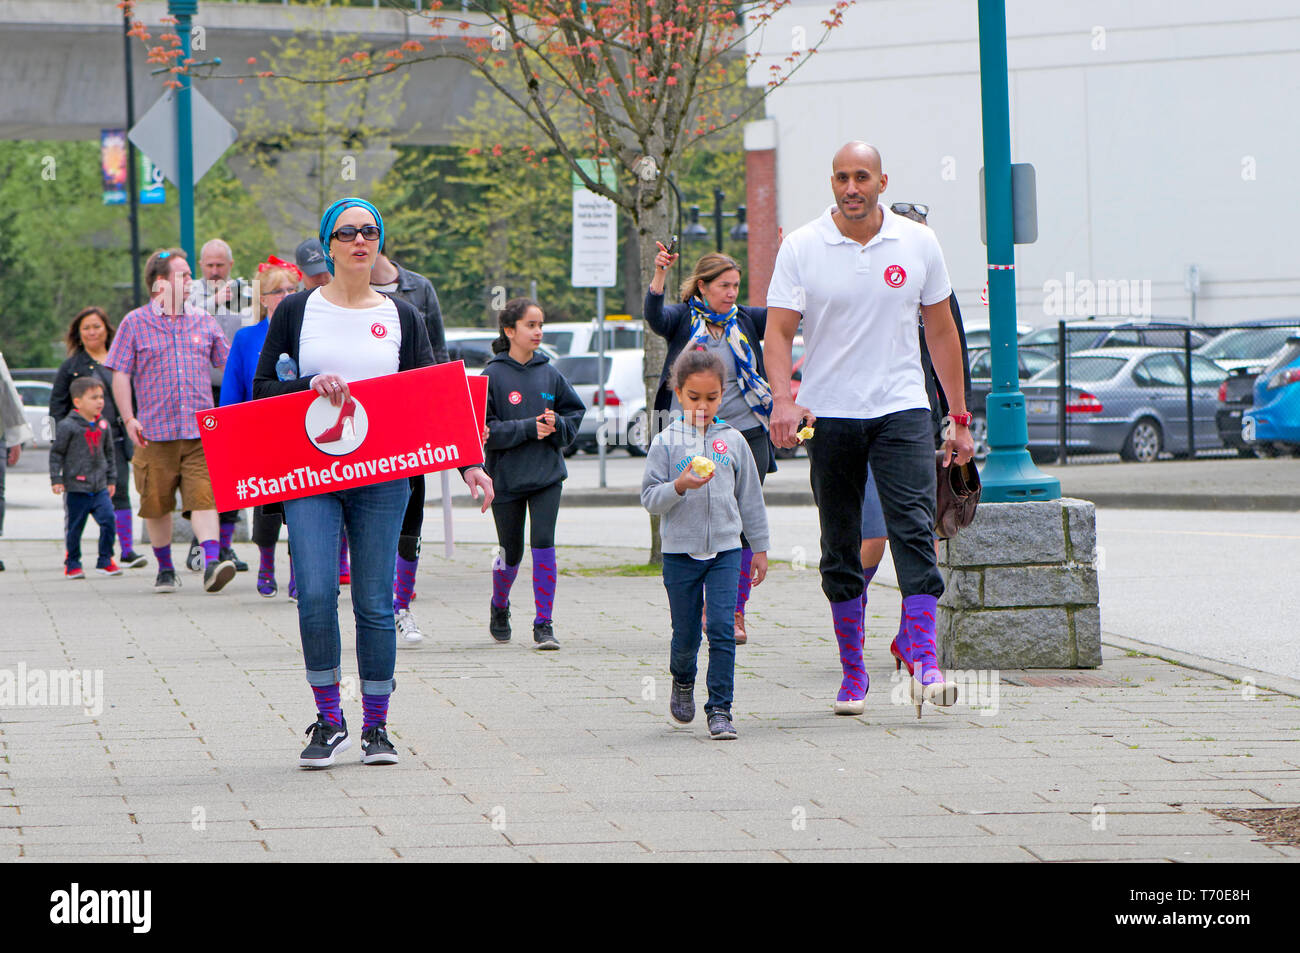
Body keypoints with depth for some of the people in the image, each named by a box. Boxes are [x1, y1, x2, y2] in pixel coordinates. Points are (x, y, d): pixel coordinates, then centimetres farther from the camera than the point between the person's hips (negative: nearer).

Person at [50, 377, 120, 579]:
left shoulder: (103, 425, 9)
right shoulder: (67, 426, -8)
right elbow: (56, 453, -4)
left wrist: (111, 479, 19)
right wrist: (56, 479, -8)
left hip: (99, 487, 4)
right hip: (76, 488, -4)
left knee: (108, 520, -8)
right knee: (75, 526, 1)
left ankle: (105, 561, 4)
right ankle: (72, 564, 14)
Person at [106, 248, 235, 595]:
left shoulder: (204, 323, 13)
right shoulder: (135, 324, 5)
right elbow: (120, 375, 3)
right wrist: (128, 418, -7)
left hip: (201, 430, 1)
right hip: (155, 432, -1)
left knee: (204, 497, -13)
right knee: (157, 503, 5)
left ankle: (212, 563, -21)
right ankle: (165, 569, 18)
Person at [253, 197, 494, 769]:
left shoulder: (401, 317, 10)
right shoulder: (297, 311, 6)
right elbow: (262, 390, 7)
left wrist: (467, 463, -1)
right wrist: (311, 387, -13)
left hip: (382, 476, 1)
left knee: (375, 603, -1)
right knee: (315, 594, -14)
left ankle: (376, 727, 11)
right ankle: (329, 721, 1)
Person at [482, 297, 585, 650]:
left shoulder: (549, 374, 5)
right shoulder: (493, 376, -6)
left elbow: (575, 413, 12)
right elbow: (484, 429, -11)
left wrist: (556, 425, -9)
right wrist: (529, 428, -18)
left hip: (547, 475, 2)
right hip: (506, 476, -2)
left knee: (543, 544, -11)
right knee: (511, 551, 9)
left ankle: (544, 624, -6)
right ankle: (499, 608, 38)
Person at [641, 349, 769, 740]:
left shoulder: (733, 440, 4)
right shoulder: (665, 442, -1)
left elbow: (750, 497, 11)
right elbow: (650, 498, -3)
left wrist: (759, 547, 13)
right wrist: (679, 486, -22)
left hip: (725, 549, 1)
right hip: (680, 551, 0)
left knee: (722, 628, -11)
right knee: (685, 633, 8)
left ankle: (720, 709, -7)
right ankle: (682, 682, 39)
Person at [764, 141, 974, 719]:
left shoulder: (918, 245, 5)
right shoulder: (801, 249, -1)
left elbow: (941, 331, 12)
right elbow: (778, 331, -4)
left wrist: (959, 417, 12)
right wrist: (783, 400, -22)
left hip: (901, 410, 0)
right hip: (829, 415, 0)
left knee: (914, 530, -15)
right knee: (840, 547, 5)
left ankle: (925, 662, -21)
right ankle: (852, 672, 15)